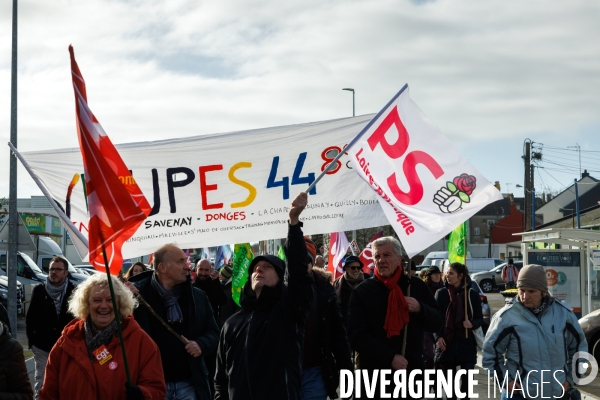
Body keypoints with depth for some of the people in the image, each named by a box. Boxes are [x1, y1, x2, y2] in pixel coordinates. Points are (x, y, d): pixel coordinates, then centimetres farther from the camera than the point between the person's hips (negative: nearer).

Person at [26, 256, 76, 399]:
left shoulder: (73, 292, -4)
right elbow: (30, 317, 6)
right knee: (41, 384, 2)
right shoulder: (39, 290, 1)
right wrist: (31, 339, 1)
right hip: (42, 346, 1)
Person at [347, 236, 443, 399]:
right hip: (375, 376, -2)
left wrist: (420, 309, -12)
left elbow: (436, 323, 10)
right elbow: (356, 336, -8)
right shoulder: (362, 292, -1)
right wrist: (390, 357, -18)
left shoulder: (416, 286, 7)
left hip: (412, 372, 2)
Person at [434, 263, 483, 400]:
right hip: (446, 343, 1)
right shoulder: (441, 293, 3)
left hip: (466, 343, -1)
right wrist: (438, 337, -11)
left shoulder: (473, 294, 2)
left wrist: (472, 324, -16)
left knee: (466, 381, -3)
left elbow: (480, 319, 6)